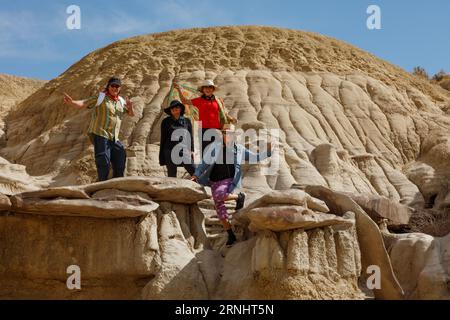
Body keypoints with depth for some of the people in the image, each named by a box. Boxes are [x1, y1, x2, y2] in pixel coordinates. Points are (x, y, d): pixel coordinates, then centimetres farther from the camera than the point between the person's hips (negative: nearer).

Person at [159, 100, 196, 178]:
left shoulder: (186, 121, 11)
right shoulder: (166, 122, 8)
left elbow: (190, 137, 13)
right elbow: (163, 138, 9)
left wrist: (191, 150, 1)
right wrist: (161, 154, 6)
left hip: (184, 151, 1)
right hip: (170, 152, -1)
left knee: (195, 172, -11)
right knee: (172, 175, 1)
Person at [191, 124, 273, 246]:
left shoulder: (239, 149, 5)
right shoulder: (215, 146, 4)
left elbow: (256, 157, 11)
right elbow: (205, 162, 7)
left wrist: (268, 150, -1)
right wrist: (196, 175, -1)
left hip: (230, 181, -3)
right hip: (215, 181, 3)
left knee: (218, 196, -32)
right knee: (219, 208, -2)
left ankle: (239, 197, -4)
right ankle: (231, 235, 9)